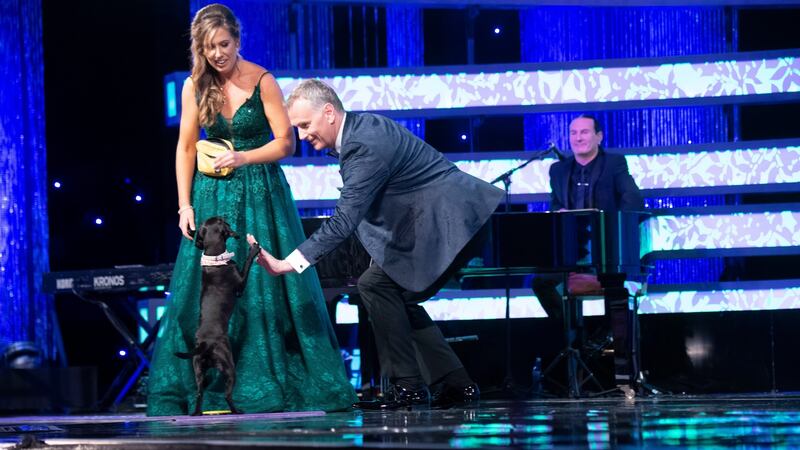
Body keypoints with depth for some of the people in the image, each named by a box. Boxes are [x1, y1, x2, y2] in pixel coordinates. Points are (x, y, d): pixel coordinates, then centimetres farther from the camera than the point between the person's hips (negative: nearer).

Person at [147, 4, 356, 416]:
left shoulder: (261, 81, -7)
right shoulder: (195, 87, 2)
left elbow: (286, 142, -6)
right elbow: (186, 148, 6)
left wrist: (243, 158, -20)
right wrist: (185, 205, 0)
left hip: (260, 191, -2)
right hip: (213, 195, 3)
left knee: (268, 285, -4)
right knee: (206, 288, -1)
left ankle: (279, 384, 5)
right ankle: (211, 392, 4)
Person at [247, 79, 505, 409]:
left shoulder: (366, 146, -22)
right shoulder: (361, 128, 10)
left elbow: (344, 220, -27)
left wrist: (288, 264, -29)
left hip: (451, 220, -11)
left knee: (377, 284, -14)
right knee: (398, 298, 13)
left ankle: (407, 387, -10)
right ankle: (455, 385, 12)